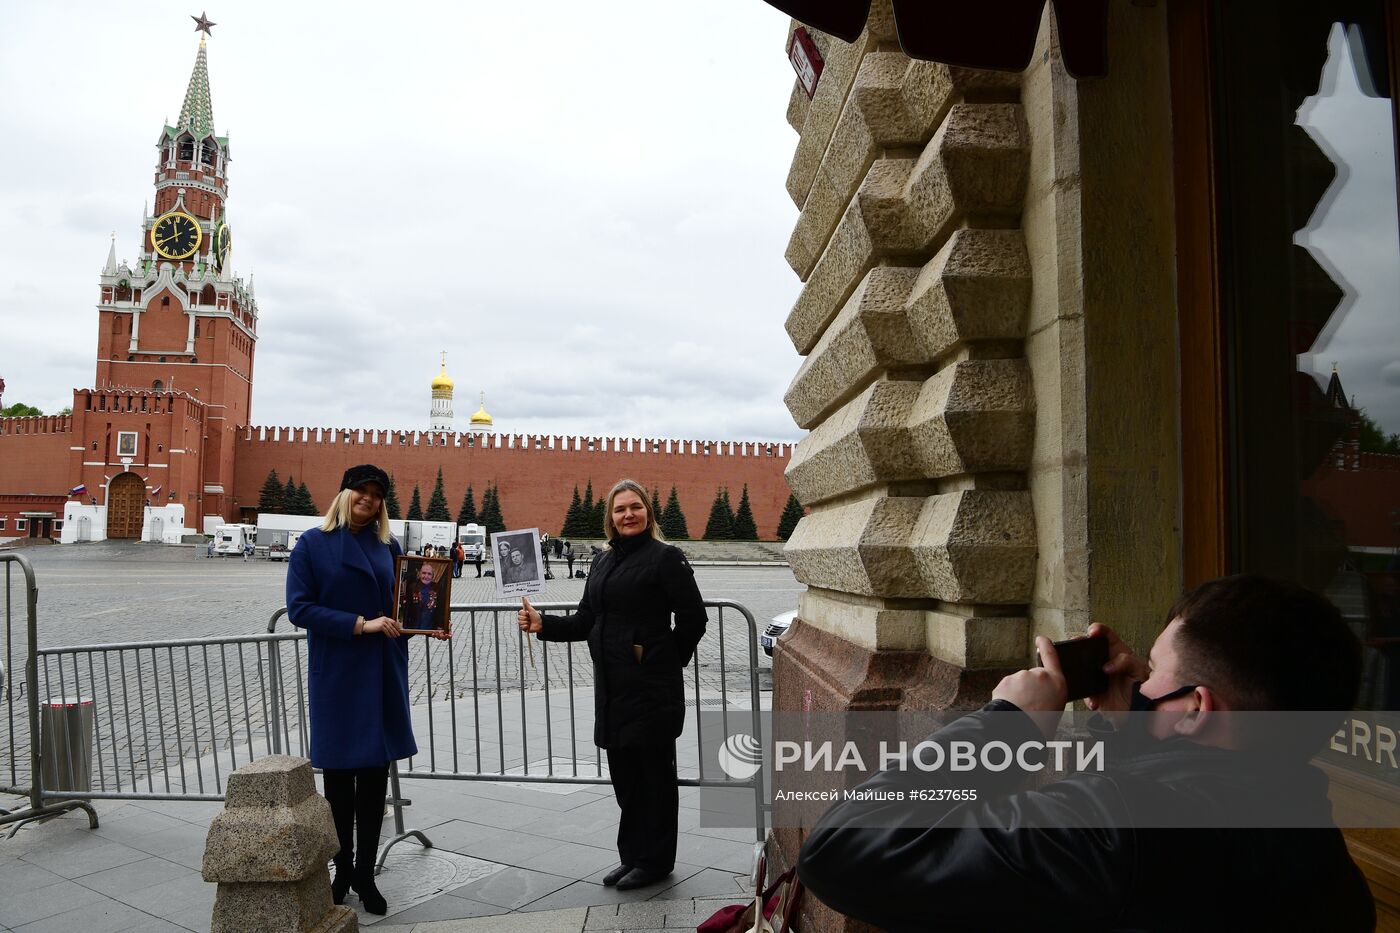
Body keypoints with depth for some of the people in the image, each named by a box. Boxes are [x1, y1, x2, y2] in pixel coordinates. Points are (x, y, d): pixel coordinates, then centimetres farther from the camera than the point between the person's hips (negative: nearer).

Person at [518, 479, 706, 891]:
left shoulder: (666, 558, -8)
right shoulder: (604, 562, 14)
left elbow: (693, 619, -8)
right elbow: (586, 621, 12)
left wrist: (669, 662, -2)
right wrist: (544, 625, -1)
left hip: (652, 686, -7)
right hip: (612, 686, 7)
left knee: (653, 770, 5)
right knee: (623, 771, 15)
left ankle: (654, 860, 19)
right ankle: (632, 857, 30)